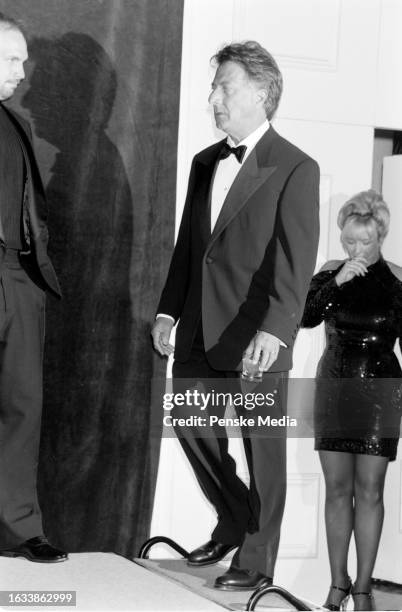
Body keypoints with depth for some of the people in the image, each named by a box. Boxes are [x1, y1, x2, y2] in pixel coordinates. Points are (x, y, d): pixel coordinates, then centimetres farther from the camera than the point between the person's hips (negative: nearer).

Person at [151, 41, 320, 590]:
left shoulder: (296, 169, -8)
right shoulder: (205, 163, 13)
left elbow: (295, 259, -17)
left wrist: (275, 329, -28)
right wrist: (168, 309, 11)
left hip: (255, 335, -7)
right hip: (199, 329, 7)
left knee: (262, 446, 2)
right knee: (190, 423, 12)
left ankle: (257, 559, 14)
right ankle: (234, 522, 34)